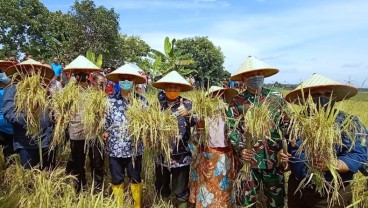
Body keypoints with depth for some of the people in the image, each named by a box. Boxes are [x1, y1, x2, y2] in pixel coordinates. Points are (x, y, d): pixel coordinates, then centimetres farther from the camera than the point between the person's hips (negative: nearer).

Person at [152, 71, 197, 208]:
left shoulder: (186, 103, -5)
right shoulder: (160, 101, 2)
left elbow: (194, 121, -20)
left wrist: (187, 114, -39)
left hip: (181, 155, -2)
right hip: (161, 153, 3)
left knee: (180, 190, 12)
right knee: (161, 188, 21)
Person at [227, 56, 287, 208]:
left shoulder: (277, 98, 5)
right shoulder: (237, 101, -1)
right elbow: (232, 128, -4)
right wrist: (240, 148, -19)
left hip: (274, 158, 2)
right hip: (248, 158, -1)